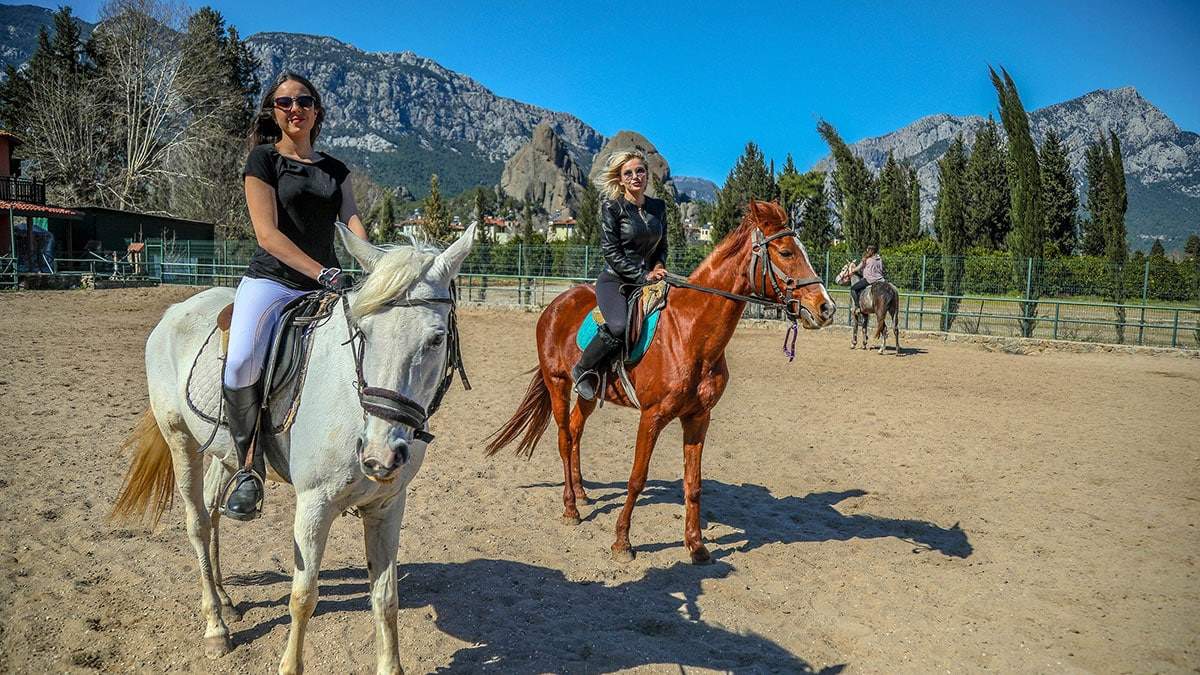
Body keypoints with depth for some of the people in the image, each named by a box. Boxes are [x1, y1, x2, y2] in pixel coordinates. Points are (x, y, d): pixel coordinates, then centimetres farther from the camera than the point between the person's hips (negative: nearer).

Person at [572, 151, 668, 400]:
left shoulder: (659, 207, 12)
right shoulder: (612, 207, -5)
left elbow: (662, 246, 21)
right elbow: (611, 252, -10)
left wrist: (658, 266, -1)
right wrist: (643, 275, -15)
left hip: (647, 281, 6)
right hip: (614, 281, -6)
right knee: (620, 326, -34)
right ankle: (582, 370, -10)